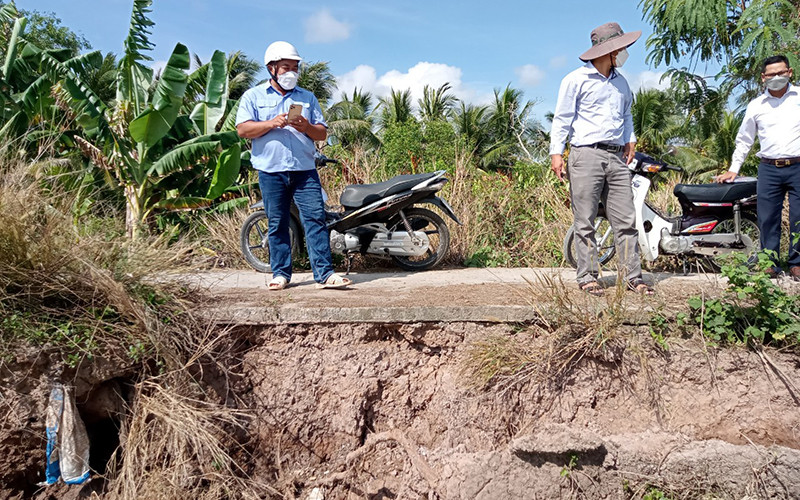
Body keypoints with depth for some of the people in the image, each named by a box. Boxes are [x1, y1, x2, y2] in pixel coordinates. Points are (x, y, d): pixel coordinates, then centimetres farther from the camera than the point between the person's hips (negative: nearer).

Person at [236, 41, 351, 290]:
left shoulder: (308, 97, 18)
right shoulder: (253, 96, 11)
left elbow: (322, 133, 13)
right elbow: (242, 129, -1)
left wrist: (306, 127, -9)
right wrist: (272, 123, -15)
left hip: (305, 169, 1)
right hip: (271, 171, -1)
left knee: (316, 218, -7)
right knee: (277, 223, 3)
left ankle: (325, 273, -6)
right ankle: (281, 273, 13)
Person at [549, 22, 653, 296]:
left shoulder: (621, 82, 21)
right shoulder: (577, 79, 1)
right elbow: (562, 117, -2)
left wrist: (630, 139, 18)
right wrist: (556, 152, -11)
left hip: (617, 158, 6)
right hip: (586, 155, -6)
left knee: (626, 220, 2)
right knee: (585, 222, -3)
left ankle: (633, 276, 7)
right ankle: (588, 277, 3)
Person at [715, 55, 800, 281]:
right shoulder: (756, 105, 10)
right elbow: (744, 139, 17)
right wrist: (734, 169, 13)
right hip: (768, 169, 1)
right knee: (767, 219, 0)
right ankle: (770, 263, 9)